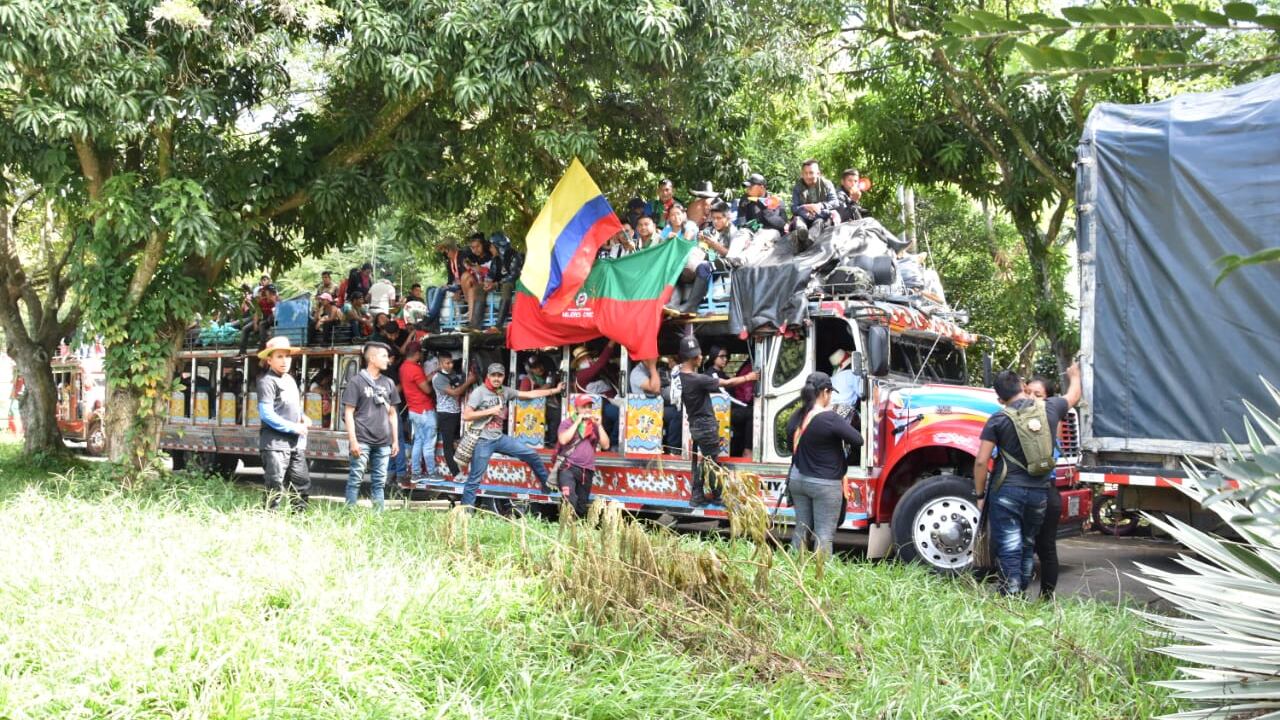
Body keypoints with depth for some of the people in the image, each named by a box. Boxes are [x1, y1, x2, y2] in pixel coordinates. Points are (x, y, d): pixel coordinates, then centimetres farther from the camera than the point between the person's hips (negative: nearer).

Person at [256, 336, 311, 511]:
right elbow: (266, 414, -19)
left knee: (302, 484, 11)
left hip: (296, 442, 8)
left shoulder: (290, 380, 16)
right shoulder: (267, 381, -11)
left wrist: (303, 418, 5)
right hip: (275, 442, -8)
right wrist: (294, 428, -17)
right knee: (276, 488, -7)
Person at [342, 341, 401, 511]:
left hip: (383, 441, 5)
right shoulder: (356, 382, -1)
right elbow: (348, 413, -4)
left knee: (380, 481, 7)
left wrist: (395, 440, 13)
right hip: (362, 440, -5)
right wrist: (353, 440, -11)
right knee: (355, 479, -3)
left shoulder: (388, 383, 13)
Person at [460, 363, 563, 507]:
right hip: (483, 441, -6)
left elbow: (530, 394, 10)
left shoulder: (505, 391, 4)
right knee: (474, 479, -4)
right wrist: (490, 411, -18)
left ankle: (546, 483, 28)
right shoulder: (479, 392, -11)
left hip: (500, 438, 6)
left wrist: (554, 390, 10)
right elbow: (466, 416, -17)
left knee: (531, 454, 9)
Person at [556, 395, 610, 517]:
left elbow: (605, 445, 5)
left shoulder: (594, 425, 13)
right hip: (569, 468, -5)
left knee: (582, 507, 10)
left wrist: (599, 425, -3)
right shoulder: (567, 423, 3)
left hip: (587, 471, 5)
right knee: (570, 502, -26)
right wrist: (577, 422, -11)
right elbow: (563, 440, -16)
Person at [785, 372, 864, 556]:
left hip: (798, 479, 7)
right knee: (824, 533, -2)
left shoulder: (796, 417, 3)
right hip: (825, 484, -7)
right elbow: (858, 439, -15)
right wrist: (840, 429, -1)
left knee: (801, 528, 14)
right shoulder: (830, 418, -20)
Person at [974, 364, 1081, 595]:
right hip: (1039, 492, 4)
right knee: (1027, 547, 18)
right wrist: (1074, 374, 48)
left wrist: (980, 495, 2)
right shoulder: (1049, 409, 4)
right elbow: (1074, 396, 27)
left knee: (1009, 551, -3)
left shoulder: (998, 420, -6)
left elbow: (981, 462, -10)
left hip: (1007, 491, -4)